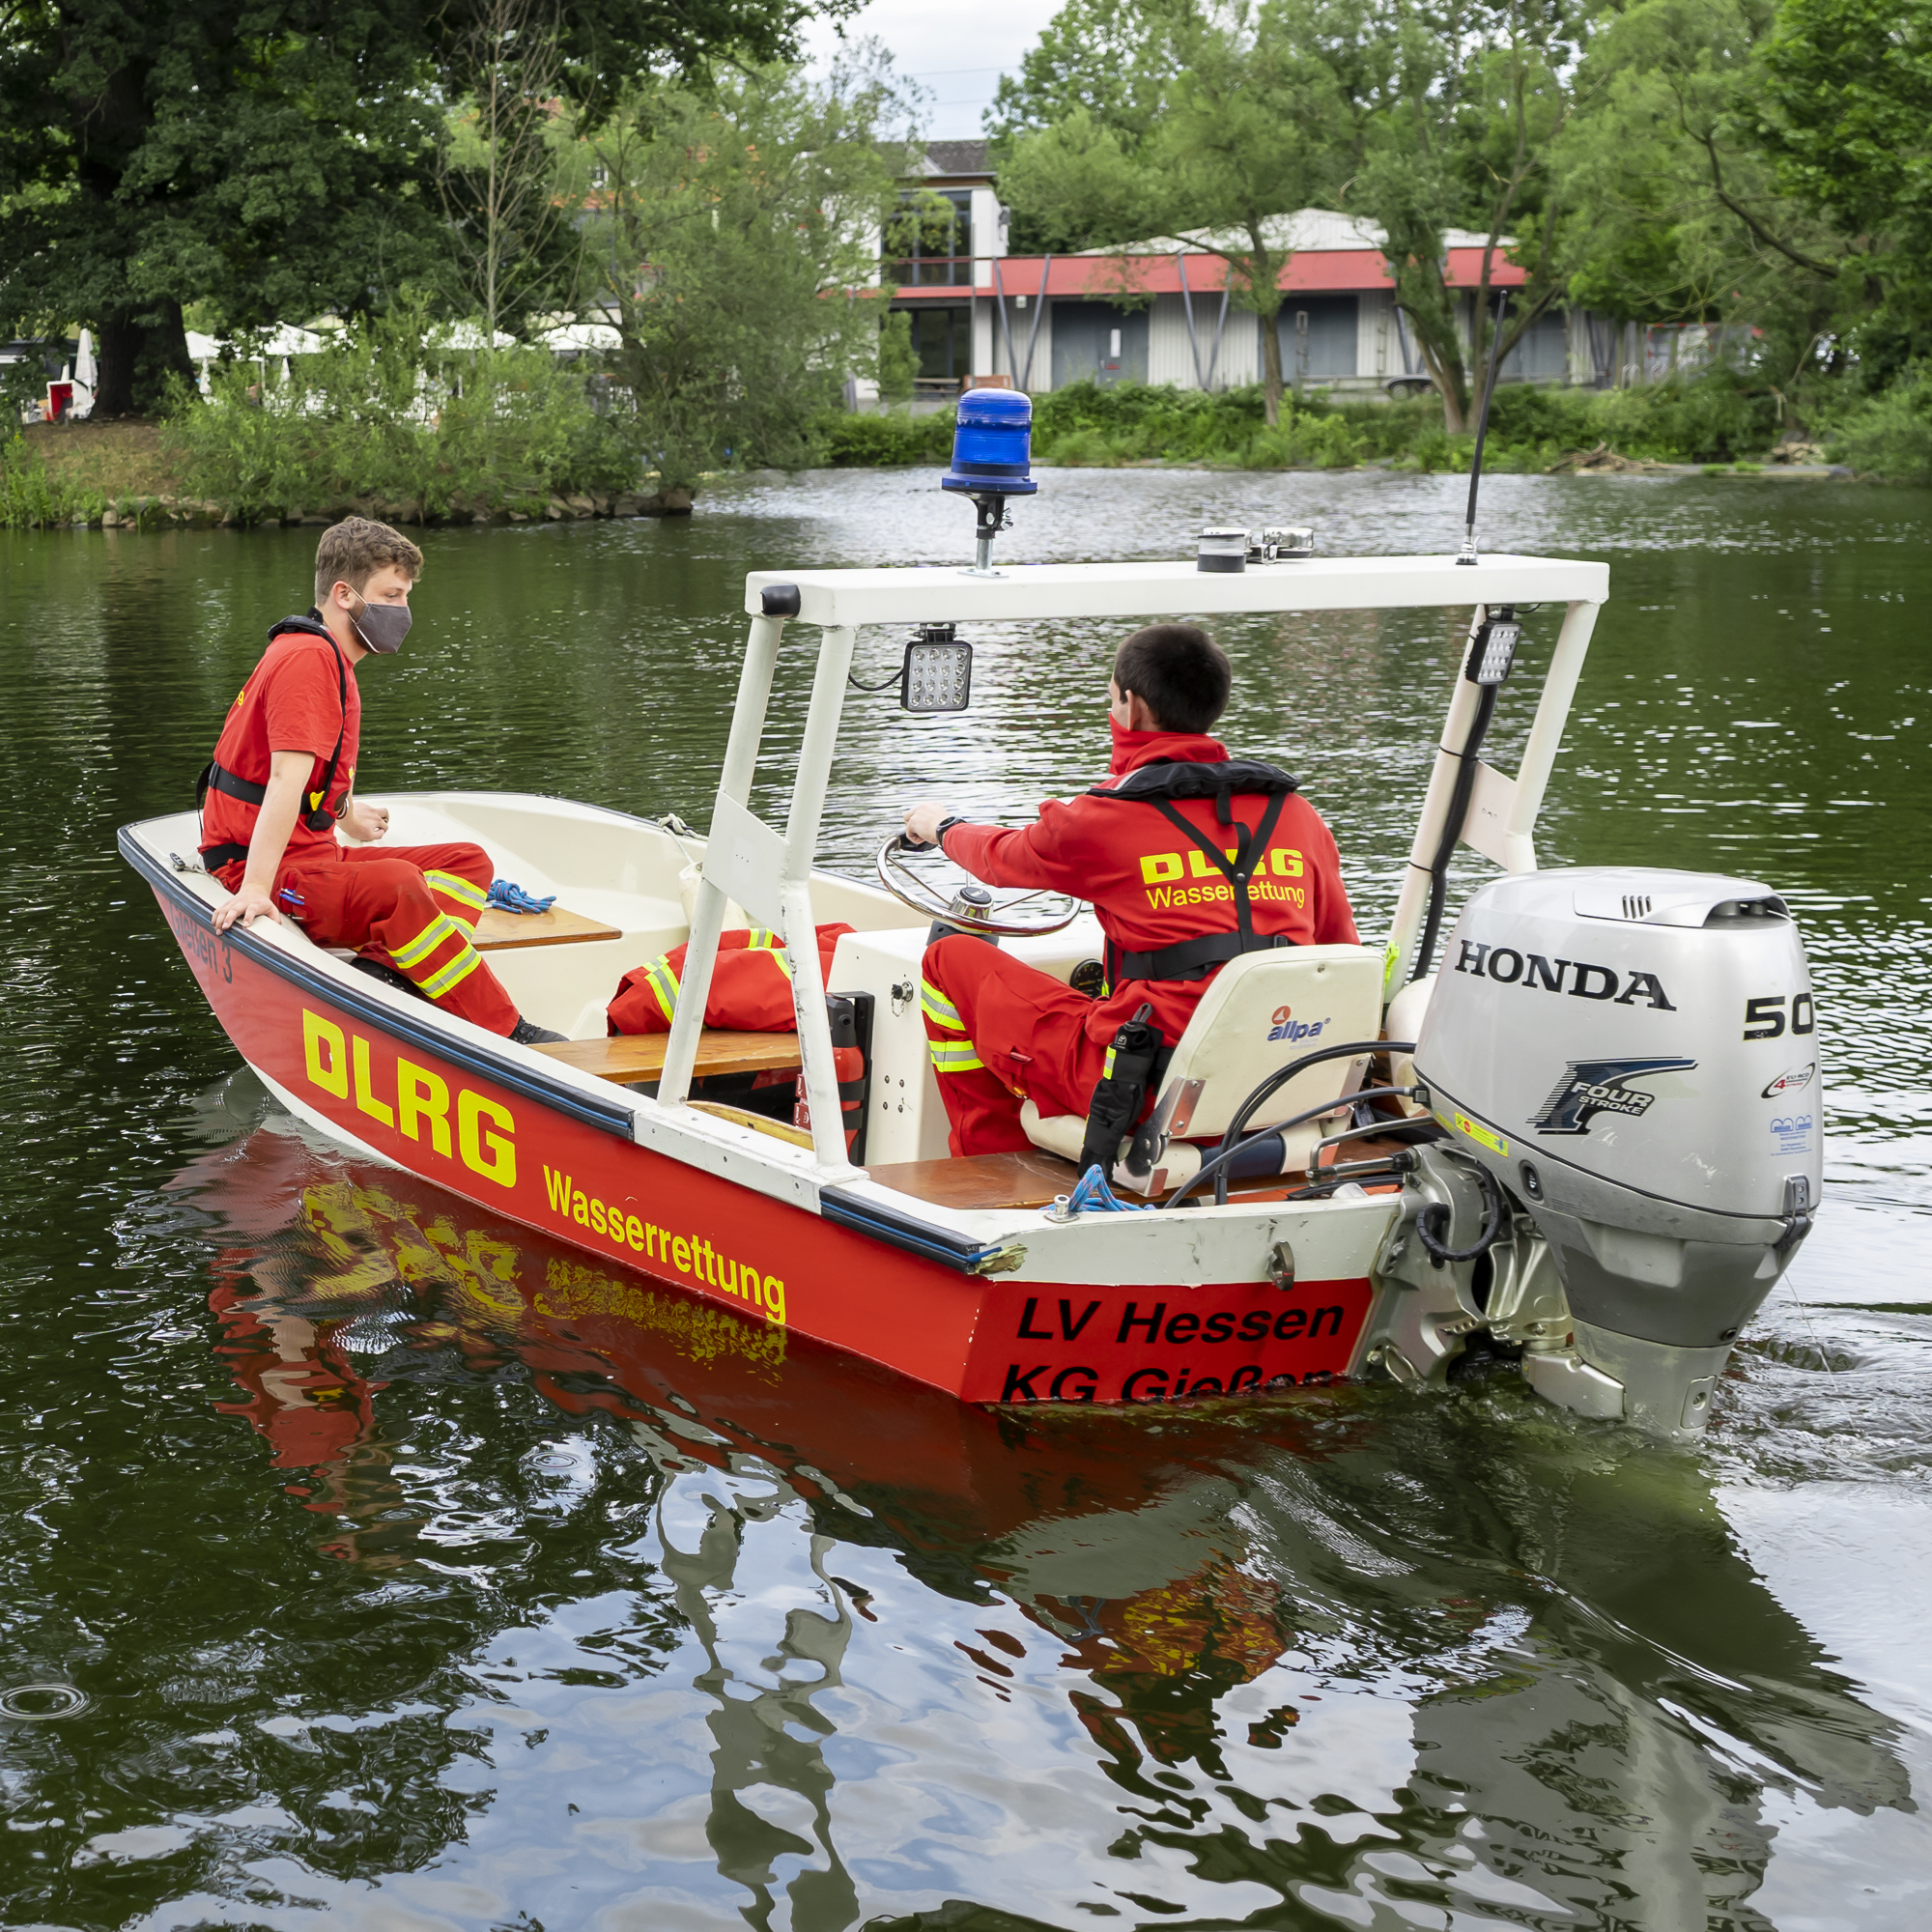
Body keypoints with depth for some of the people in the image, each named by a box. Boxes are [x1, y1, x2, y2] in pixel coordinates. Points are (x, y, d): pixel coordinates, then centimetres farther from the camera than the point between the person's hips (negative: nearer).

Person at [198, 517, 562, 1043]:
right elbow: (287, 777, -28)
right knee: (396, 883, -36)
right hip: (264, 867, -11)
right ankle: (506, 1033, -28)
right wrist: (255, 888, -35)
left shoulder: (330, 659, 17)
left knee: (469, 861, 5)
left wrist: (345, 812, 54)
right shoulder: (308, 659, -16)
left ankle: (381, 970, -23)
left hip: (313, 853, 11)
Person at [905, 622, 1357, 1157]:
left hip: (1146, 1094, -6)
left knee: (950, 960, 12)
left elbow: (1002, 859, 16)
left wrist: (942, 827, 39)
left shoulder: (1105, 820, -6)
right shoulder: (1297, 812, 7)